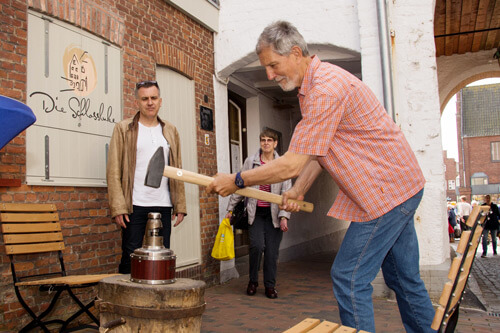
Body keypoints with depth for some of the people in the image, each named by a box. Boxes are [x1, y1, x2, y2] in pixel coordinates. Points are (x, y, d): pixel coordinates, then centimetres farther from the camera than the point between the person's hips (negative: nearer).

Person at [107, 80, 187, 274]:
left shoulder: (170, 131, 14)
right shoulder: (123, 129, 4)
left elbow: (177, 171, 13)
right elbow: (113, 171, -2)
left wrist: (180, 205, 6)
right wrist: (118, 207, -10)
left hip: (163, 206, 3)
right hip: (134, 206, -3)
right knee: (130, 257, 1)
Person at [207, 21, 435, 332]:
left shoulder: (326, 88, -24)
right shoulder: (312, 86, 11)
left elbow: (291, 165, -24)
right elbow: (317, 151, 14)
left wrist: (236, 180, -13)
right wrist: (299, 190, 2)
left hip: (387, 189, -10)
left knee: (349, 277, -7)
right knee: (404, 278, 17)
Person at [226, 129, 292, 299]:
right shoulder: (251, 161, 2)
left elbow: (286, 192, -1)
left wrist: (284, 216, -9)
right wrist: (230, 208, 10)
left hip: (273, 213, 1)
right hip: (256, 212, 0)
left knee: (272, 250, 0)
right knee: (257, 245, -13)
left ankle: (270, 286, 18)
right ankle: (253, 281, 11)